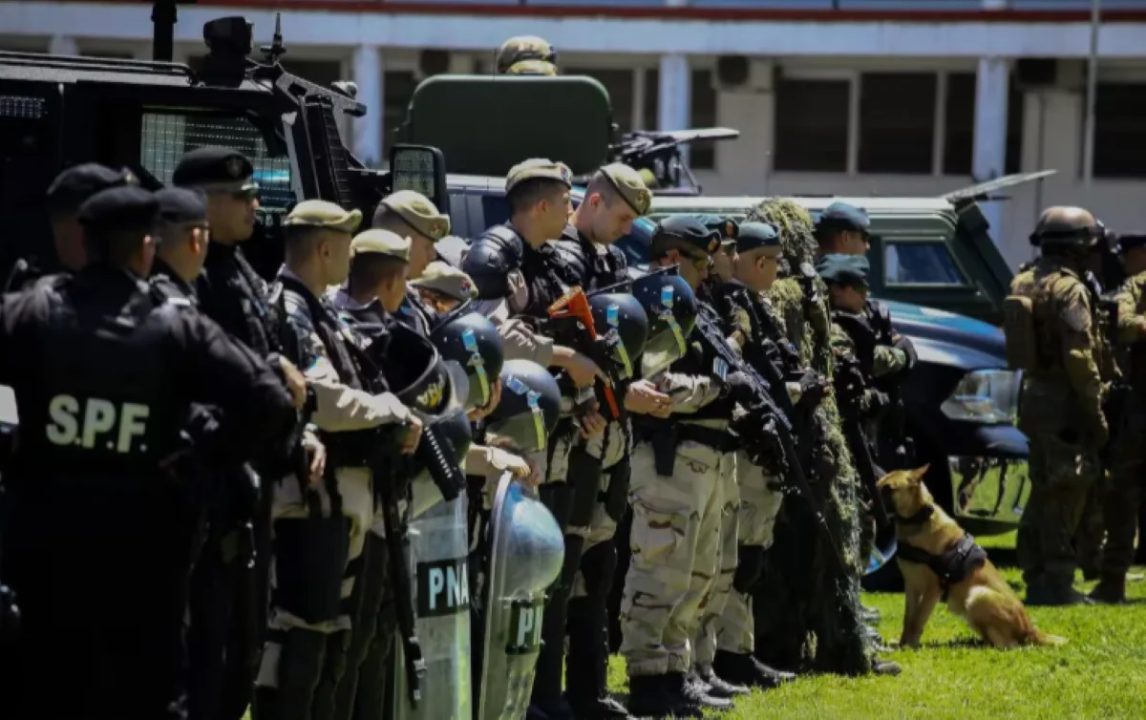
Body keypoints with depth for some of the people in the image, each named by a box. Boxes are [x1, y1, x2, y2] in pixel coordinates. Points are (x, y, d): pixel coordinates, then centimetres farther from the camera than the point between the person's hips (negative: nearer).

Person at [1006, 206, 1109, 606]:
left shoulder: (1024, 284, 12)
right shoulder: (1069, 290, -16)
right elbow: (1080, 358, -20)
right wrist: (1096, 414, -17)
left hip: (1036, 396, 9)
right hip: (1065, 403, -9)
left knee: (1044, 491, 15)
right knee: (1066, 492, -6)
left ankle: (1037, 580, 19)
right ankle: (1057, 583, -6)